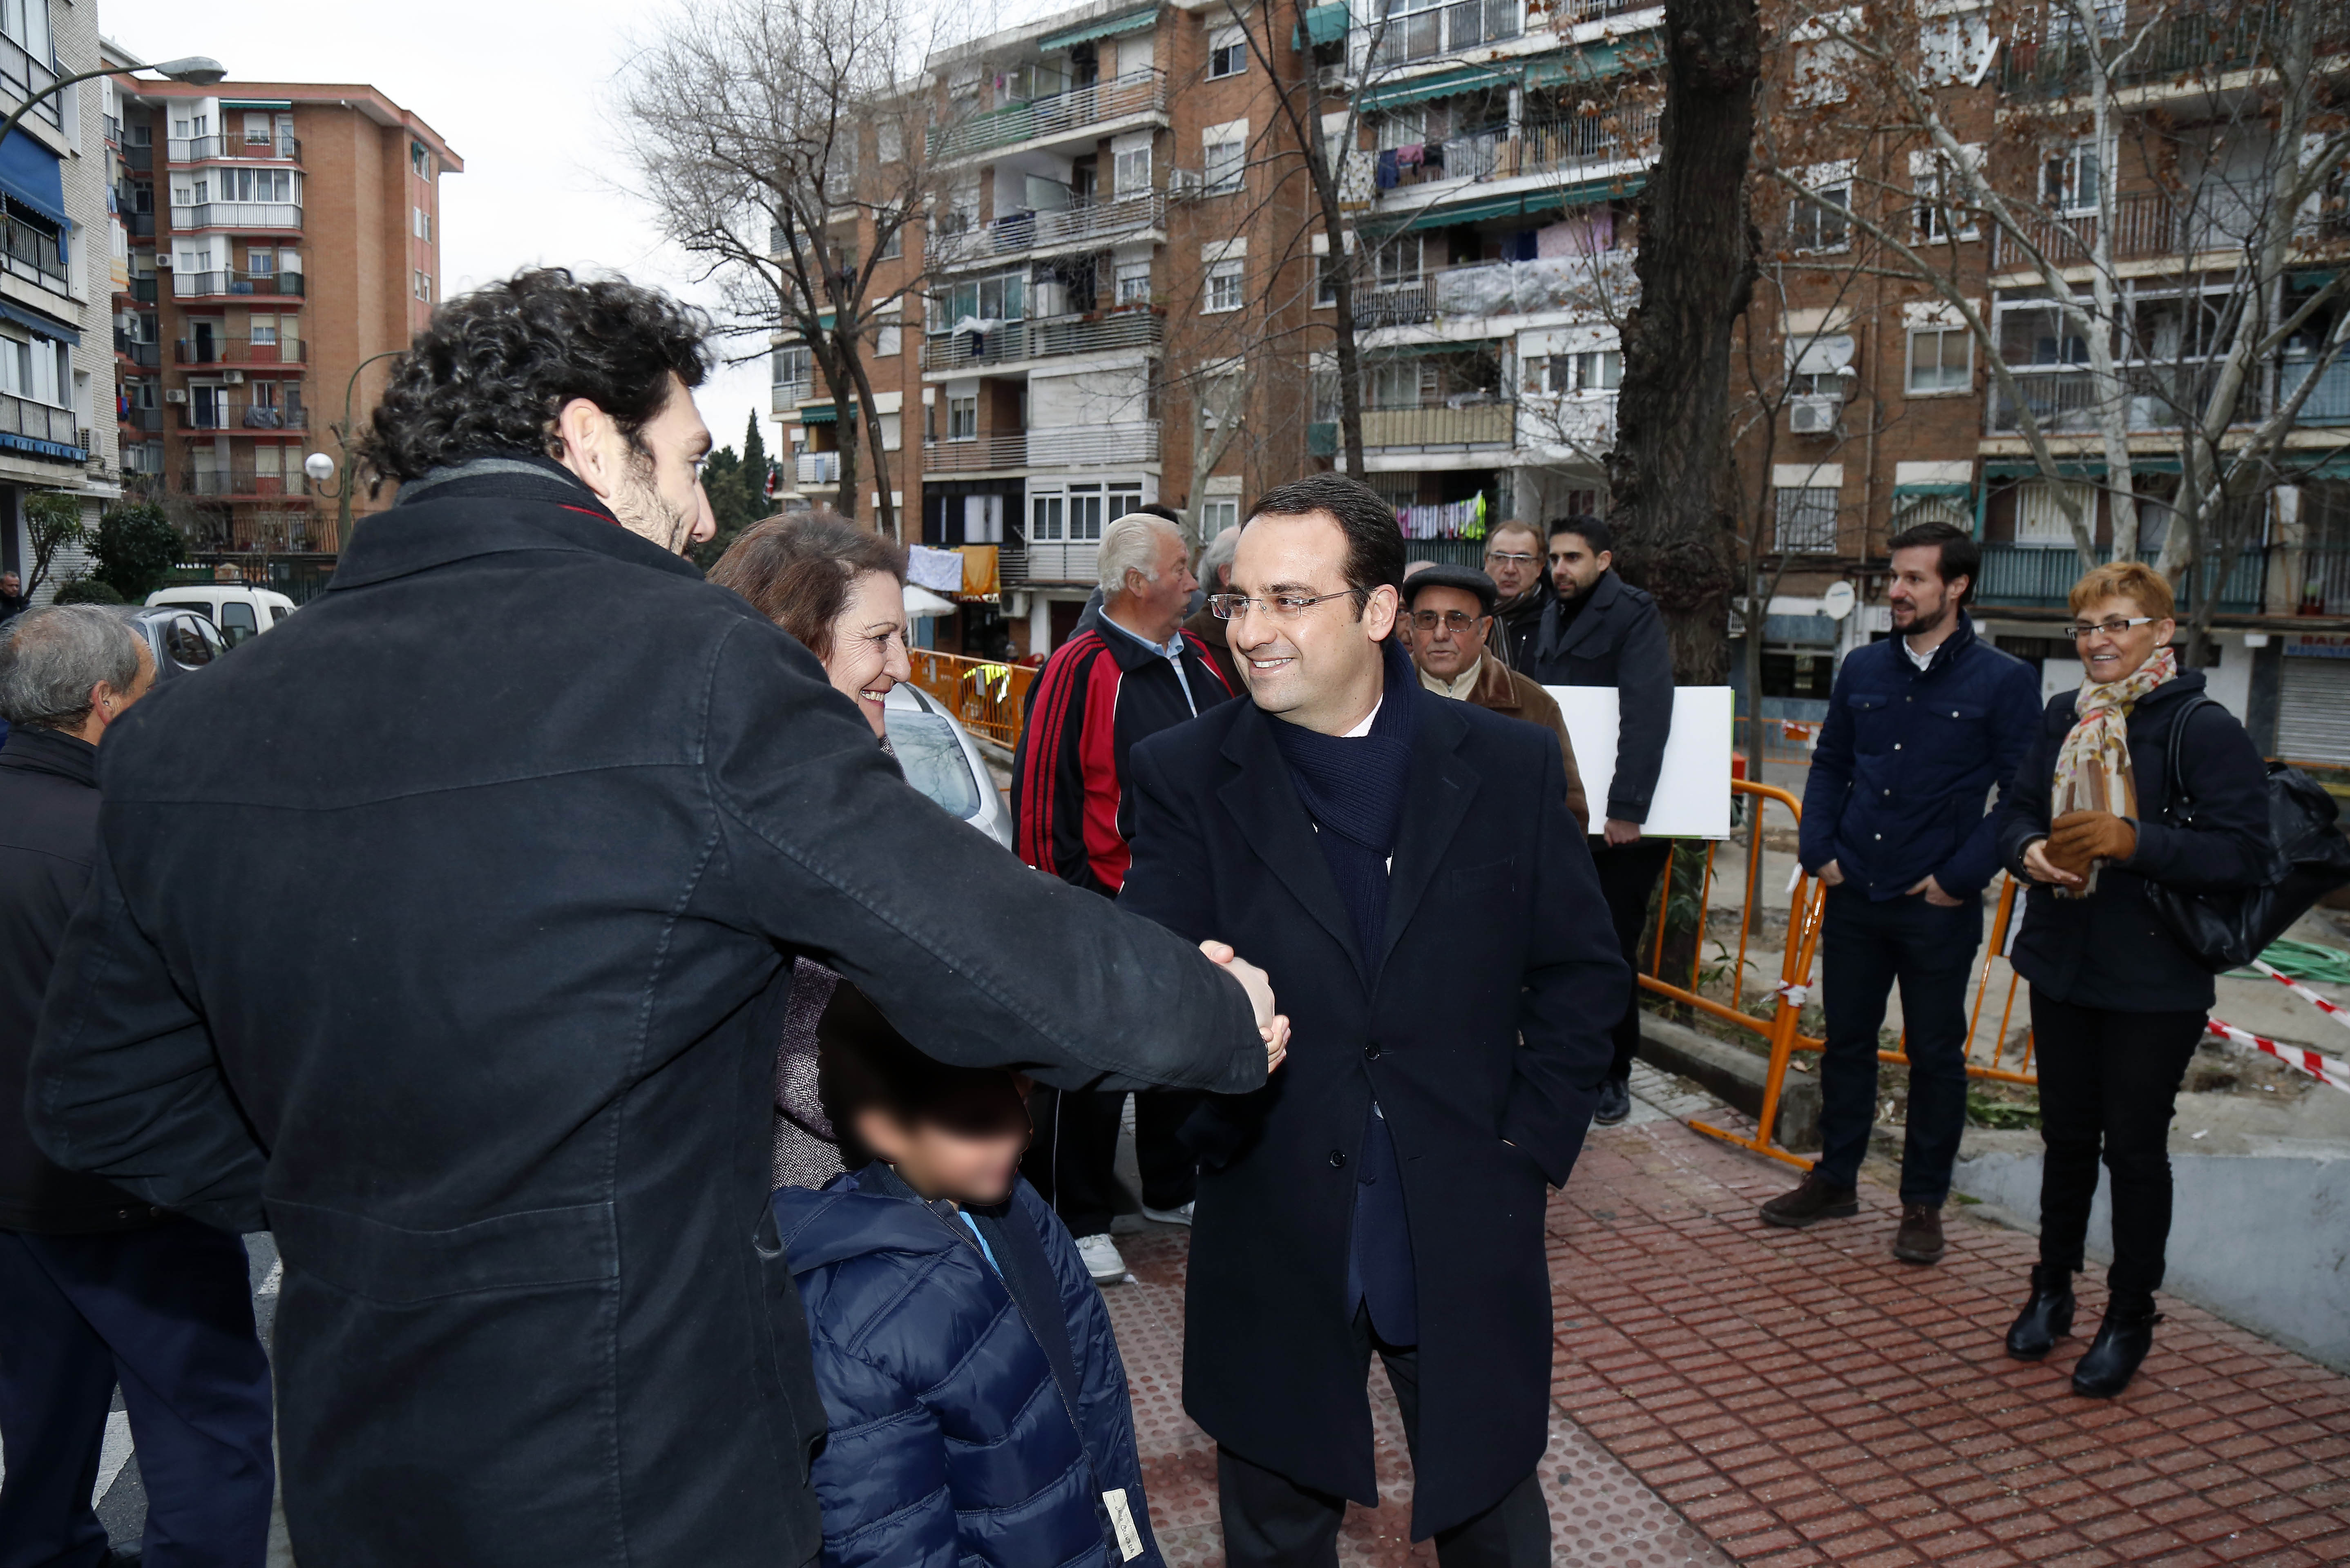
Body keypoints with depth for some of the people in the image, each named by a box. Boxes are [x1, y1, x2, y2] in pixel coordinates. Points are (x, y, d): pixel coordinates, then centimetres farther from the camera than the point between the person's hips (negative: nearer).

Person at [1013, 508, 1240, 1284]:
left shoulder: (1198, 661, 11)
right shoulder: (1080, 668, -14)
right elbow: (1041, 790, -15)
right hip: (1109, 908, -8)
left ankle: (1173, 1190, 37)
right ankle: (1078, 1221, 17)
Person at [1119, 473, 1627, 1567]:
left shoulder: (1510, 767, -4)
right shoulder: (1186, 773, -6)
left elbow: (1582, 975, 3)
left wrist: (1531, 1147, -4)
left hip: (1465, 1236, 1)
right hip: (1271, 1240, 0)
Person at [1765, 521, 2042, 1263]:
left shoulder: (2004, 682, -5)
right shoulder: (1863, 669, 7)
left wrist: (1962, 876, -12)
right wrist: (1819, 850, 3)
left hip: (1939, 906, -4)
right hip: (1855, 896, 4)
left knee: (1936, 1055, 8)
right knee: (1846, 1040, 14)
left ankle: (1923, 1203, 22)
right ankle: (1835, 1179, 29)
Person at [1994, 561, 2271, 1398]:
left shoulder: (2206, 730, -12)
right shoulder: (2063, 717, 6)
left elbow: (2243, 856, -17)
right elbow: (2017, 812, 12)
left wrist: (2133, 841, -28)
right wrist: (2029, 851, -10)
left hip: (2155, 984, -5)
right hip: (2061, 968, 5)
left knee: (2136, 1147, 5)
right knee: (2067, 1137, 16)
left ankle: (2130, 1319, 23)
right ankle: (2052, 1290, 33)